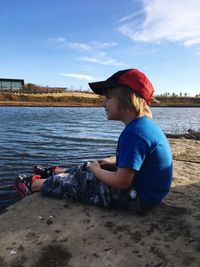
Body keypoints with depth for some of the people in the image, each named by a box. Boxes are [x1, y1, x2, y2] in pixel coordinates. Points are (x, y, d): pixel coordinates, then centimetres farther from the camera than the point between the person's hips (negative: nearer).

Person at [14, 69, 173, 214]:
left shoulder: (133, 133, -28)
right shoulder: (145, 124, 4)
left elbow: (121, 182, -27)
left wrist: (96, 170, -9)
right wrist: (112, 165, 6)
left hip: (139, 198, -8)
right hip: (145, 189, 9)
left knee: (78, 181, 1)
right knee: (90, 167, 18)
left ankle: (34, 185, 24)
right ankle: (55, 173, 42)